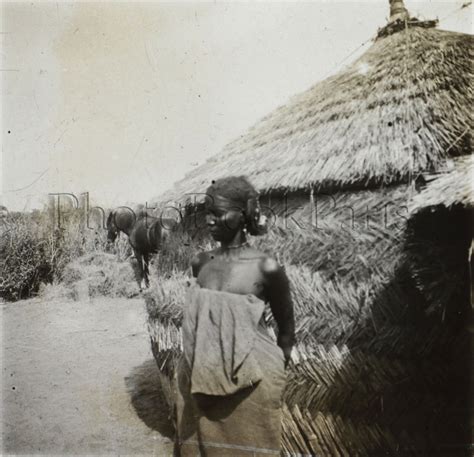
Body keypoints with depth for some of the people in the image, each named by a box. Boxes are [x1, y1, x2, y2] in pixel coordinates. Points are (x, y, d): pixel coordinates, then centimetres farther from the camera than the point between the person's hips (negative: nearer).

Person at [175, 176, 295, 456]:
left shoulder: (266, 268, -15)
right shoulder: (200, 264, 0)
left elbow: (286, 326, -3)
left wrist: (276, 373, 4)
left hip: (251, 384, -4)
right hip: (201, 381, 5)